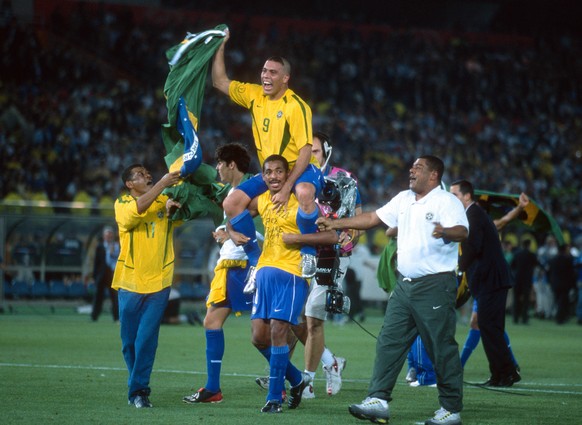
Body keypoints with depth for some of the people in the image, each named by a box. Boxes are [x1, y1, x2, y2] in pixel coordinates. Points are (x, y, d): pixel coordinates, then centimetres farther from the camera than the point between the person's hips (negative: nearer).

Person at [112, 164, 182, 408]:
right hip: (130, 283, 0)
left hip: (159, 282, 0)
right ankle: (138, 386, 24)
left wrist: (175, 206, -22)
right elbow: (137, 208, -22)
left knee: (147, 339, -9)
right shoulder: (122, 204, -1)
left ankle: (138, 390, -4)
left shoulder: (164, 201, 6)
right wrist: (162, 184, -26)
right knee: (129, 340, 7)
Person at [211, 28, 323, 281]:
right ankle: (256, 262, 3)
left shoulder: (296, 106, -17)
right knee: (231, 203, -10)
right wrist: (220, 47, 0)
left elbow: (305, 151, -21)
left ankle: (309, 253, -20)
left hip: (300, 169, -7)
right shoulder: (254, 95, 2)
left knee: (304, 192, -41)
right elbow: (220, 82, 10)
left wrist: (287, 187, -28)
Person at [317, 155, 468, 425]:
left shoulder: (447, 202, -9)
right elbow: (374, 218, 22)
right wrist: (336, 224, 20)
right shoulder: (404, 199, 15)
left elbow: (462, 231, -25)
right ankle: (378, 400, 4)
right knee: (389, 342, 3)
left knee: (442, 348, -4)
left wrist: (445, 232, -47)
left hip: (435, 285, -8)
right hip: (405, 284, 8)